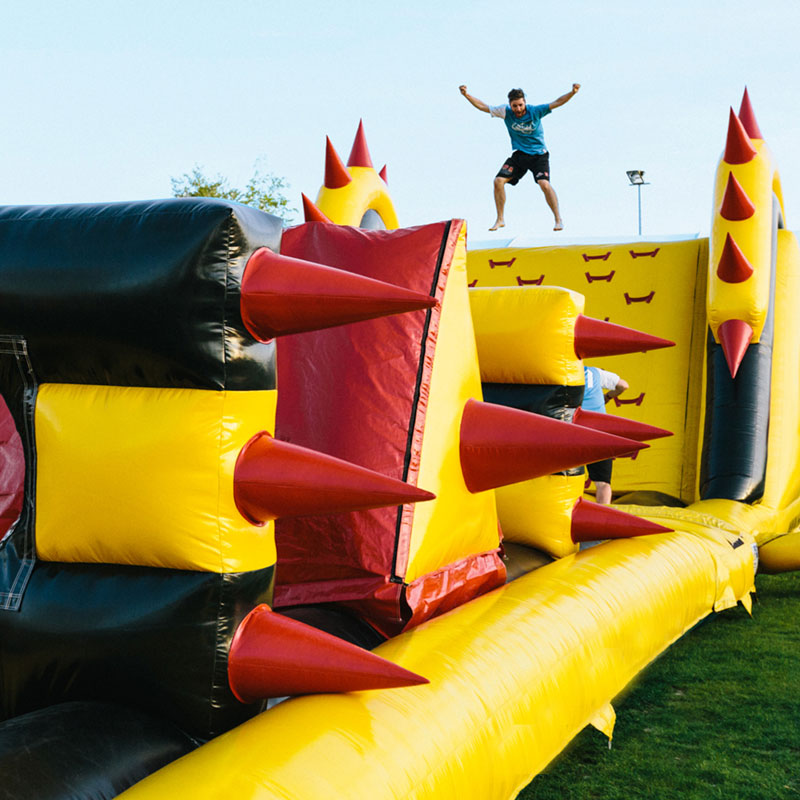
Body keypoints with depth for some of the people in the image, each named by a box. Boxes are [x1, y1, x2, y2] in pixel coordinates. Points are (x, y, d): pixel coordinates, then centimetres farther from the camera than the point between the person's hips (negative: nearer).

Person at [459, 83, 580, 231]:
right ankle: (500, 220, 5)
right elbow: (483, 106, 0)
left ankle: (558, 219, -13)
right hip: (519, 155, 4)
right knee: (498, 181, -10)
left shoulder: (535, 111, -14)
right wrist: (467, 95, -9)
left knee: (544, 183, -25)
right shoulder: (506, 112, -7)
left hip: (539, 155, -3)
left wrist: (572, 92, -33)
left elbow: (557, 102, -18)